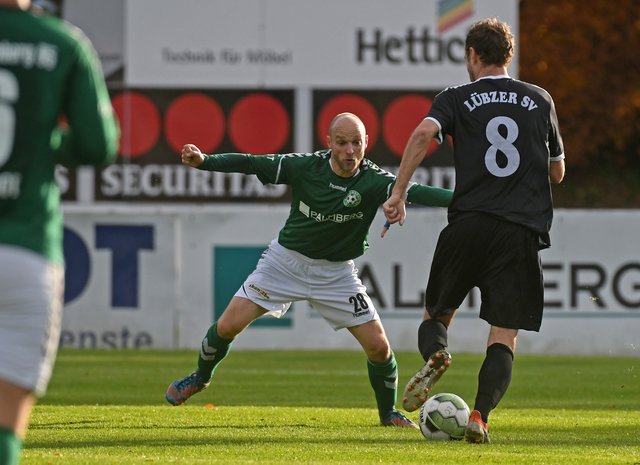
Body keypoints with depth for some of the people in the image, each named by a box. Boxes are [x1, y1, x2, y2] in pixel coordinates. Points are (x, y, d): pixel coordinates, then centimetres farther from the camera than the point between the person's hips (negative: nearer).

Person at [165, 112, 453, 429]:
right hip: (286, 259, 0)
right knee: (228, 326, -7)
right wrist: (203, 162, -24)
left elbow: (415, 193, -34)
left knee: (378, 346, -8)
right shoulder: (305, 166, -17)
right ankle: (200, 378, 24)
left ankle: (388, 413, 19)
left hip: (336, 272, 0)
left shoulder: (373, 181, -19)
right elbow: (251, 164, -12)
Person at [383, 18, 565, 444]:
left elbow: (424, 133, -14)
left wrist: (398, 194, -13)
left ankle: (435, 355, -18)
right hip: (523, 230, 1)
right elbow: (558, 172, 22)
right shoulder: (540, 100, 15)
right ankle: (480, 415, -19)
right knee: (504, 337, 1)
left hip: (468, 224, -1)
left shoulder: (456, 99, 8)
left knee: (436, 315, 15)